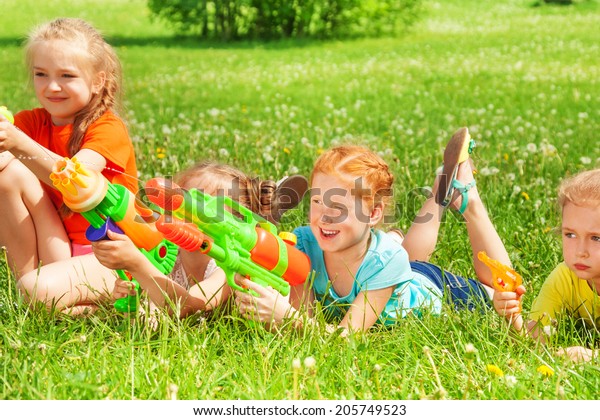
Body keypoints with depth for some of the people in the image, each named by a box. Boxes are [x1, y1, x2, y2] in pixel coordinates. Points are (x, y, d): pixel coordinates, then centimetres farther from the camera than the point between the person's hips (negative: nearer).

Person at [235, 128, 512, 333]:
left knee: (497, 292, 23)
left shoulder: (386, 260, -45)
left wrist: (287, 316, -66)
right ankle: (440, 196, 41)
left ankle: (464, 196, 29)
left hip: (432, 290, -3)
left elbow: (347, 335, -48)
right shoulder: (304, 242, -36)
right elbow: (302, 318, -36)